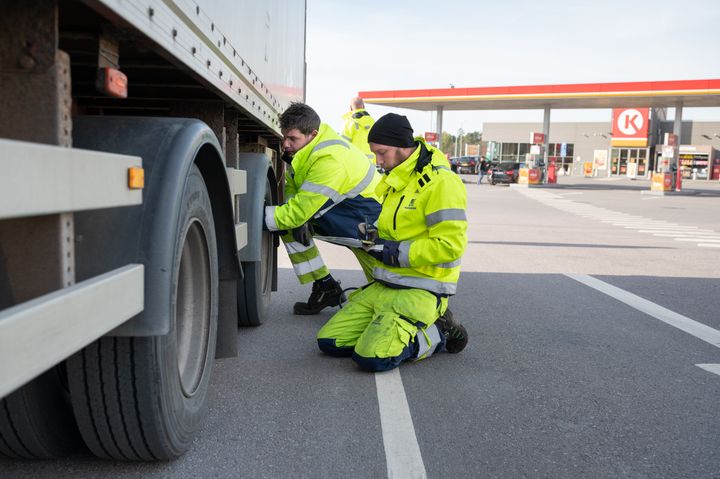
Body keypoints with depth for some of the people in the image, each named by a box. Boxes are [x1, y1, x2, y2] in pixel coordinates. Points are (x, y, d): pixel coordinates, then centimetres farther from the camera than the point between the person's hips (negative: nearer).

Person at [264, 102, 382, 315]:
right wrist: (297, 218, -15)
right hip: (340, 209, 8)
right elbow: (291, 187, 4)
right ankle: (325, 288, 3)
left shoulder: (330, 160, -34)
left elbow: (300, 211, -30)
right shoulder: (304, 144, -6)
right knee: (289, 225, -3)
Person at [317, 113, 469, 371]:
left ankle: (438, 333, -1)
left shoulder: (439, 182, -16)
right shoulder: (395, 180, 14)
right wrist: (375, 235, 7)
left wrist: (396, 252, -18)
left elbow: (450, 245, -22)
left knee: (373, 358, -25)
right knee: (329, 342, 0)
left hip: (420, 290, -8)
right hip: (383, 286, 9)